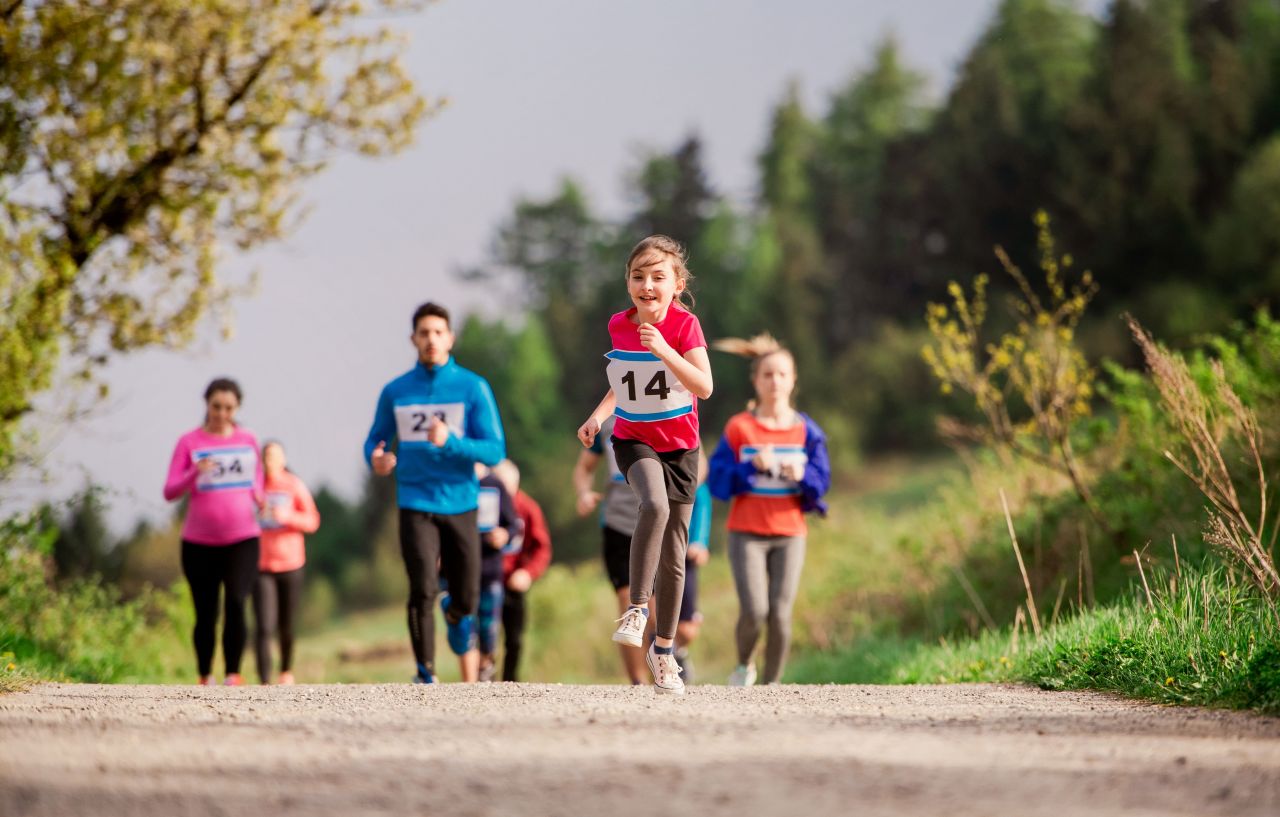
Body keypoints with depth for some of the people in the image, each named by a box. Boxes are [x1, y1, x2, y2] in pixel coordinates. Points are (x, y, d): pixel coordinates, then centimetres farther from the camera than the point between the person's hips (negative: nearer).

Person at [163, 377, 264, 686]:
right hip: (200, 543, -1)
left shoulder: (248, 440, 7)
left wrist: (260, 499, 0)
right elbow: (170, 492, -5)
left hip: (242, 540, 1)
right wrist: (194, 474, -23)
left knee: (236, 604, -17)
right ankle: (205, 679, 20)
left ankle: (233, 676, -13)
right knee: (205, 614, 5)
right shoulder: (189, 442, -1)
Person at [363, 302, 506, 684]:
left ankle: (470, 684, 32)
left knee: (465, 601, 5)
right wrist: (376, 459, -8)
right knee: (423, 591, -17)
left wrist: (450, 441, -22)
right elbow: (375, 439, 17)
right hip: (415, 505, 0)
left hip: (461, 505, 0)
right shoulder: (395, 392, 6)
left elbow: (495, 451, -5)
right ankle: (426, 677, -11)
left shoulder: (473, 388, 0)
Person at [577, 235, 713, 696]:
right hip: (633, 438, 0)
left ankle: (664, 649, 21)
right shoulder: (619, 326, -3)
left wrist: (663, 350, -37)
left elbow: (704, 387, -27)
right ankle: (637, 608, -21)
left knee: (674, 554, 5)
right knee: (655, 505, -33)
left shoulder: (684, 325, -14)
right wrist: (598, 415, 1)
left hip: (679, 445, 0)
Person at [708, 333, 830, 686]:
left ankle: (771, 683, 9)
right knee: (754, 611, -13)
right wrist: (752, 466, -18)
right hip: (747, 533, -2)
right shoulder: (739, 428, -1)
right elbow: (718, 481, -3)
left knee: (780, 614, -7)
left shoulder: (806, 430, 5)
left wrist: (802, 475, -16)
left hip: (790, 534, 2)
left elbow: (821, 480, 5)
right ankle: (744, 664, 17)